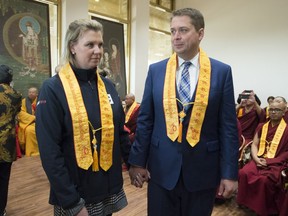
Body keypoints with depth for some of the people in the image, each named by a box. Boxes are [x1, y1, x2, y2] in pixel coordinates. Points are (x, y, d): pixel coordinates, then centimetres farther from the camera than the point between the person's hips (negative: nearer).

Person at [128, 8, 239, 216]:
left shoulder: (222, 71, -4)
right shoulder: (156, 70, -1)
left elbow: (228, 126, -3)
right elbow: (145, 120, 0)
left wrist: (230, 172, -4)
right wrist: (137, 161, -1)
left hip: (203, 168, 0)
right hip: (161, 167, 1)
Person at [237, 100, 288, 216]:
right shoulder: (262, 126, 15)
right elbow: (254, 144, 11)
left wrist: (269, 161, -11)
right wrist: (256, 158, -7)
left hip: (276, 163, -3)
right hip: (259, 160, 4)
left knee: (265, 179, -33)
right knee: (243, 173, -25)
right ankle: (246, 202, -5)